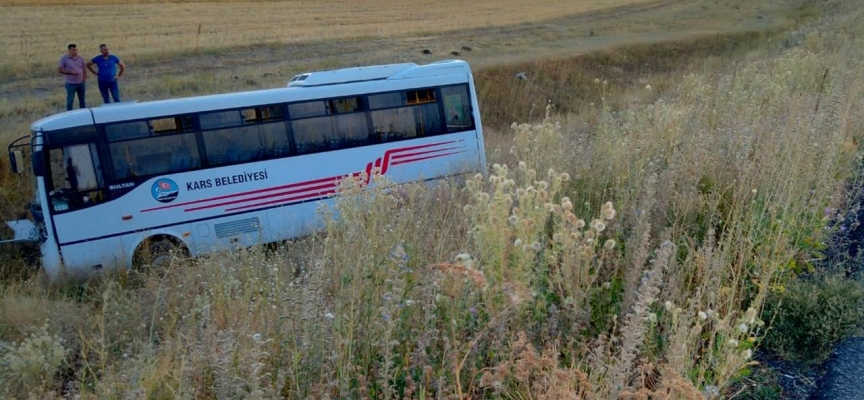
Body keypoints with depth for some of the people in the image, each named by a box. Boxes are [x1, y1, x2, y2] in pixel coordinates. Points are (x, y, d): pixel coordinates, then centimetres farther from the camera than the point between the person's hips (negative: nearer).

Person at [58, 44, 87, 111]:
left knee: (82, 100, 13)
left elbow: (84, 70, 15)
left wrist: (84, 78, -1)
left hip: (81, 83, 4)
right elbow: (59, 70, -8)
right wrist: (70, 72, -18)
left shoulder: (80, 59, 6)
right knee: (70, 100, -2)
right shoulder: (64, 58, -6)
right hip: (71, 83, -4)